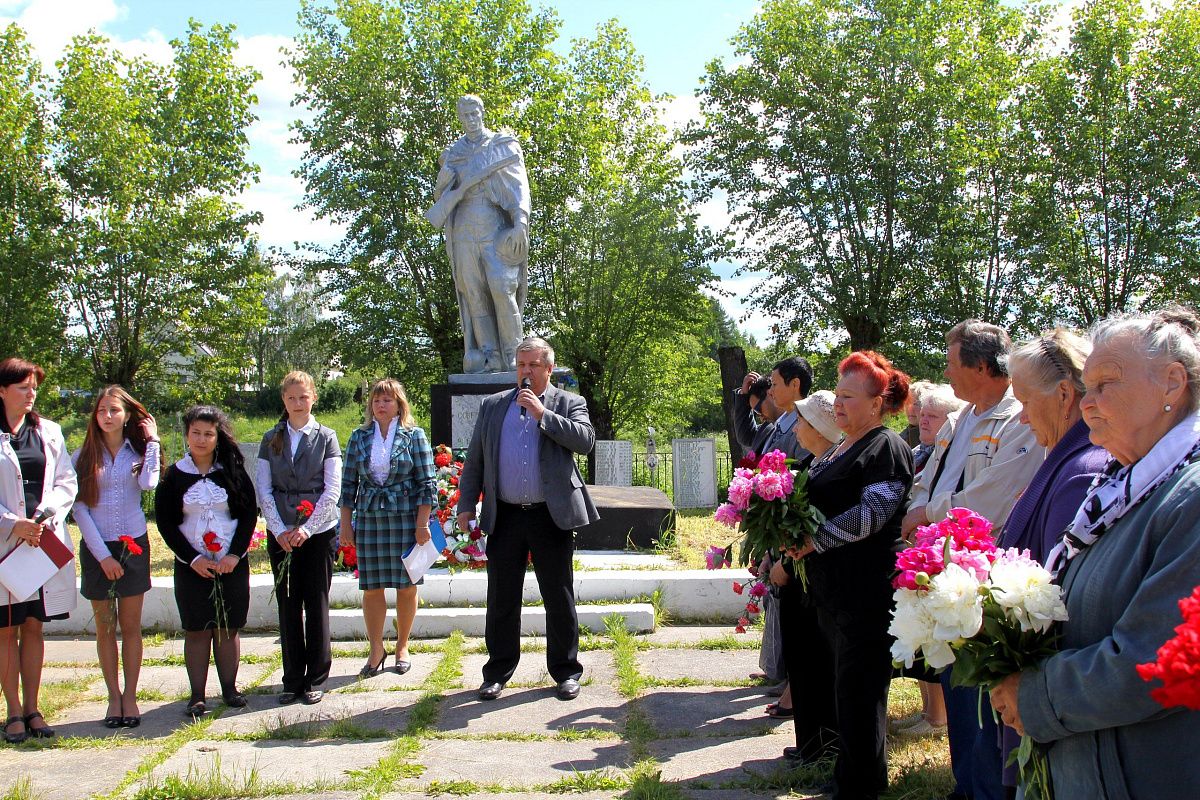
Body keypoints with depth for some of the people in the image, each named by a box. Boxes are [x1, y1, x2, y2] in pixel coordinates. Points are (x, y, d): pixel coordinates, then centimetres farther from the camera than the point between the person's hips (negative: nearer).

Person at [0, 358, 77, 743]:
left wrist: (46, 516, -9)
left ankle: (31, 708, 16)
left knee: (34, 627, 9)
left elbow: (66, 482, 7)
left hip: (45, 540, 3)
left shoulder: (49, 432, 10)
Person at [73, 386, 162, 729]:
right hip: (96, 549, 0)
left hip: (133, 546, 0)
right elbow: (79, 508, -3)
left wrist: (152, 441, -10)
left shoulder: (138, 452, 3)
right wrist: (102, 555, -10)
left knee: (131, 625, 4)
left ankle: (130, 697, 12)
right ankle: (114, 697, 14)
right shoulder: (83, 456, 1)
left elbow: (148, 483, -19)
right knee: (105, 627, 6)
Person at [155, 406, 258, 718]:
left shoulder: (233, 472, 2)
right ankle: (197, 696, 7)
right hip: (192, 566, 0)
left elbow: (249, 515, 2)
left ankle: (230, 689, 15)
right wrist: (192, 559, -9)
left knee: (228, 627, 4)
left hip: (231, 564, 1)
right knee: (196, 630, 1)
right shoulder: (174, 475, 1)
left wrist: (235, 555, -9)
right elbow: (165, 522, 0)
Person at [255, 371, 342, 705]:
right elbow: (263, 489, 3)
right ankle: (293, 679, 14)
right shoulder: (271, 439, 8)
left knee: (316, 604, 1)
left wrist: (307, 528, -13)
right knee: (288, 605, 5)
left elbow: (332, 490, -5)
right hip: (281, 534, 2)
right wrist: (280, 530, -9)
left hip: (318, 531, -2)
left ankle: (316, 678, 11)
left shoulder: (326, 437, 1)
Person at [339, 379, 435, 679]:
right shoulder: (359, 437, 7)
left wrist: (422, 524, -7)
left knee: (406, 586, 4)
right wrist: (346, 523, 5)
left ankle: (402, 646, 19)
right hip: (368, 519, 2)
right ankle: (376, 650, 15)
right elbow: (348, 483, 9)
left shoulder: (414, 436, 0)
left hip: (405, 518, -2)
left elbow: (427, 483, -1)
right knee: (372, 587, 3)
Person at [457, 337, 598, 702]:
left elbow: (585, 440, -14)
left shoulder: (568, 404, 4)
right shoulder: (492, 405, 11)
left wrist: (542, 414, -16)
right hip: (504, 517, 2)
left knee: (559, 598, 5)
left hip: (551, 517, -2)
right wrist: (466, 506, 5)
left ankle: (566, 672, 18)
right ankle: (498, 672, 20)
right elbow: (474, 460, 12)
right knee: (501, 599, 8)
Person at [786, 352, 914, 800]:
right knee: (844, 684, 16)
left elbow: (872, 512, -20)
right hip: (832, 587, 9)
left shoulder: (887, 448, -10)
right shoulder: (840, 449, 18)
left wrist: (814, 540, -17)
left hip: (866, 591, -9)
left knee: (858, 690, -1)